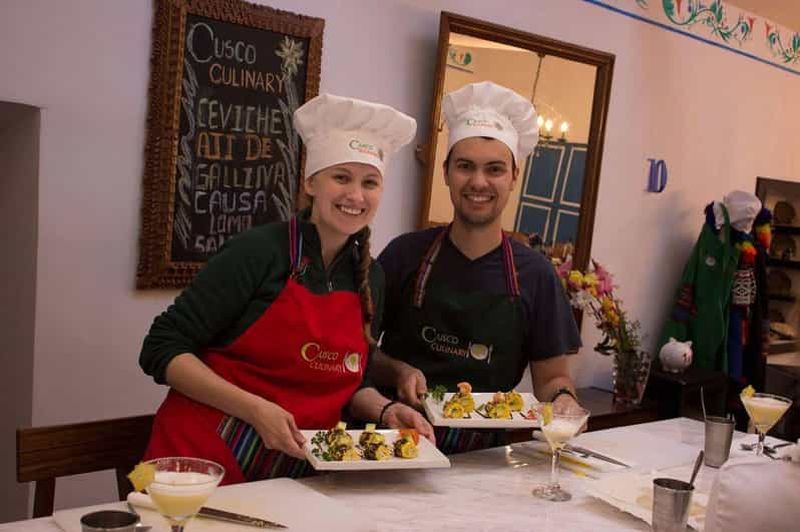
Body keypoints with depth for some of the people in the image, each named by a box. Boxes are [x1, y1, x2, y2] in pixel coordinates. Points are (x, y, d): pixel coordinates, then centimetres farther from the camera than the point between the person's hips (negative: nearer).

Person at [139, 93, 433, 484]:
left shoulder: (371, 278, 7)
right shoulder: (260, 251, -10)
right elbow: (162, 349, -10)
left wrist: (386, 411, -2)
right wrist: (257, 410, -19)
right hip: (207, 462, -5)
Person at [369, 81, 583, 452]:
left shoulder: (535, 273, 3)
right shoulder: (405, 254, 0)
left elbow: (551, 376, 10)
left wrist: (563, 398, -11)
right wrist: (398, 372, -11)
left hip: (483, 456, 4)